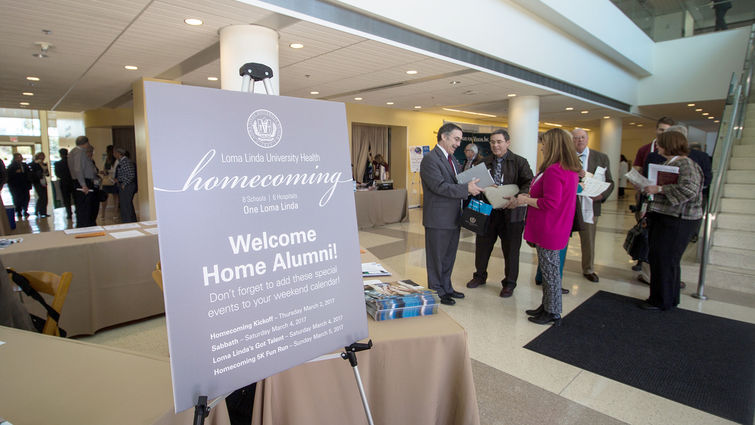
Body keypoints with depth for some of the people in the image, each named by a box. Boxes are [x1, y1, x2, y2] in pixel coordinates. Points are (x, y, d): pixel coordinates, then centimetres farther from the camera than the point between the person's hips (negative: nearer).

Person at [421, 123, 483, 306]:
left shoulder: (452, 159, 15)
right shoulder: (430, 159, -15)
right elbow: (440, 186, -24)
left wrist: (472, 186, 0)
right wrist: (466, 188, -25)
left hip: (453, 218, 9)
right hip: (438, 220, -9)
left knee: (449, 256, 19)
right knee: (436, 258, 6)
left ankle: (446, 288, 35)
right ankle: (436, 292, 21)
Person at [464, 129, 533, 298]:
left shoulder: (520, 162, -2)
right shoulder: (485, 162, 10)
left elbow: (529, 184, -11)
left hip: (511, 213, -3)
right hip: (487, 211, 4)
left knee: (510, 249, 6)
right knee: (482, 245, 13)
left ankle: (509, 283, 23)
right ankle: (480, 276, 34)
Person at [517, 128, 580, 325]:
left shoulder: (553, 171, -23)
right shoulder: (570, 170, 11)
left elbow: (550, 203, -26)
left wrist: (526, 200, -13)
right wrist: (531, 196, 12)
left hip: (549, 230, -10)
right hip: (557, 228, 10)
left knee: (550, 270, 3)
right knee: (550, 268, 18)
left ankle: (553, 313, 17)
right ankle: (547, 306, 31)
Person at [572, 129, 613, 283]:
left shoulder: (601, 158, 5)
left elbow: (609, 182, 5)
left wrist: (602, 194, -13)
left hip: (589, 205, 2)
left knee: (589, 240, 14)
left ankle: (588, 270, 32)